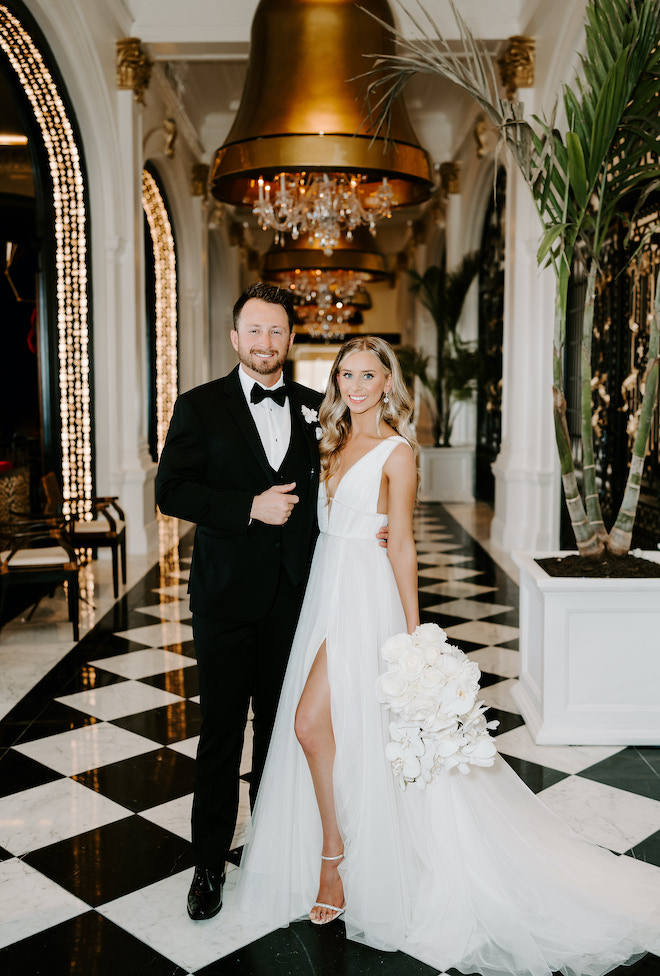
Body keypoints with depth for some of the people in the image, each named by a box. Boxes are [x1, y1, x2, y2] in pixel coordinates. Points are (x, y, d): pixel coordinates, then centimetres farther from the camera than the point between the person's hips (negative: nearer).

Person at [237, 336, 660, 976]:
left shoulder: (396, 451, -8)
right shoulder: (336, 442, 12)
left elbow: (402, 547, -10)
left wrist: (413, 632, -12)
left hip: (365, 596, -7)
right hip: (325, 587, 7)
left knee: (311, 721, -12)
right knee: (327, 726, 11)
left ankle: (333, 856, 7)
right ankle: (334, 849, 28)